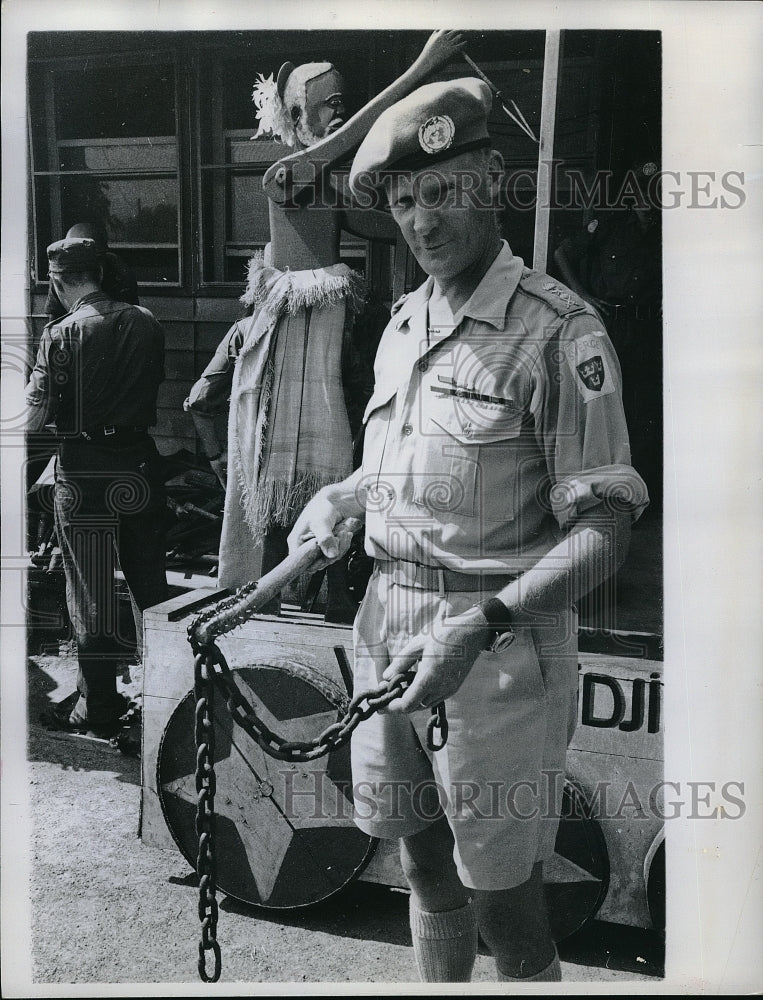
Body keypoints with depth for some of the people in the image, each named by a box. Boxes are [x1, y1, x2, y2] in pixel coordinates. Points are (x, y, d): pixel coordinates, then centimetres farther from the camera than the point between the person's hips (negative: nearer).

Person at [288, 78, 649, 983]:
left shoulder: (557, 332, -13)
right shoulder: (401, 327, 11)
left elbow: (602, 531, -17)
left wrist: (480, 626, -28)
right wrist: (338, 499, 5)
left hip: (500, 641, -7)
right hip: (387, 624, 7)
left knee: (503, 898, 6)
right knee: (424, 863, 21)